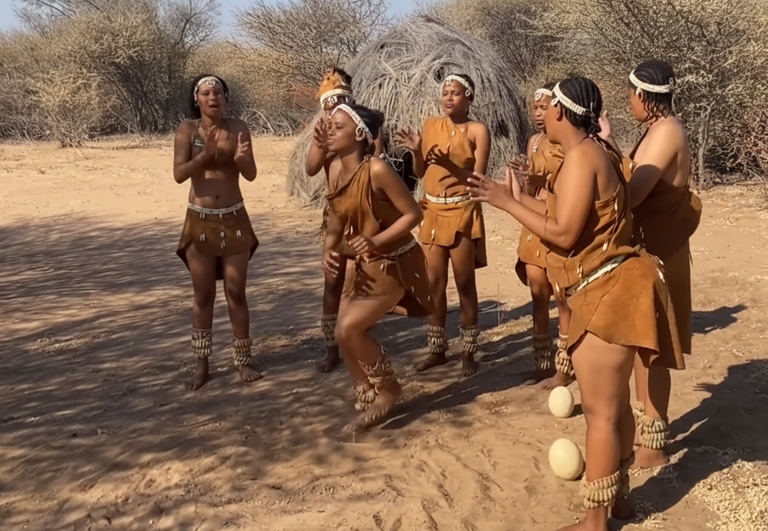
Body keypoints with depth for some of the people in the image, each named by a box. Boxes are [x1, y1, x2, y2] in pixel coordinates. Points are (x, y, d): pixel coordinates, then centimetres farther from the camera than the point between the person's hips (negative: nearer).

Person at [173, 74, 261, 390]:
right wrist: (206, 153, -27)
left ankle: (242, 360, 16)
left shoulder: (238, 128, -2)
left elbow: (251, 174, -4)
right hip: (200, 220, 0)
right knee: (203, 295, 6)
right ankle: (202, 364, 16)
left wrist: (240, 157, -25)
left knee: (236, 292, 5)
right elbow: (178, 174, -14)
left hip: (234, 219, 1)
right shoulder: (188, 130, -4)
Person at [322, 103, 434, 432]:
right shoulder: (335, 171, -1)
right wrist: (331, 251, -9)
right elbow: (336, 220, 9)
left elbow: (413, 214, -20)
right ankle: (368, 400, 26)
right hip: (362, 263, 8)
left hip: (394, 263, -8)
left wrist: (376, 241, -29)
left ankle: (387, 389, 10)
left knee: (348, 329, -14)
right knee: (346, 333, 7)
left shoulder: (377, 170, -24)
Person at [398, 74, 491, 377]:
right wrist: (416, 151, -9)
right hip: (433, 211, 4)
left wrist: (451, 164, -24)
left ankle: (468, 353, 12)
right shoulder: (431, 126, 6)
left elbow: (478, 178, -11)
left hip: (462, 212, -4)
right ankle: (437, 350, 19)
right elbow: (421, 173, 9)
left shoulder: (477, 130, -6)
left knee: (464, 283, 0)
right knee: (435, 283, 8)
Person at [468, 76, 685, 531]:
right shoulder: (594, 151, 13)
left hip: (609, 292, -11)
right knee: (615, 403, 19)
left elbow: (564, 233, -21)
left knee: (600, 411, -2)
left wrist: (506, 203, -13)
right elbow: (572, 220, 15)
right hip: (610, 290, 11)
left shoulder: (582, 155, -17)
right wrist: (521, 197, 19)